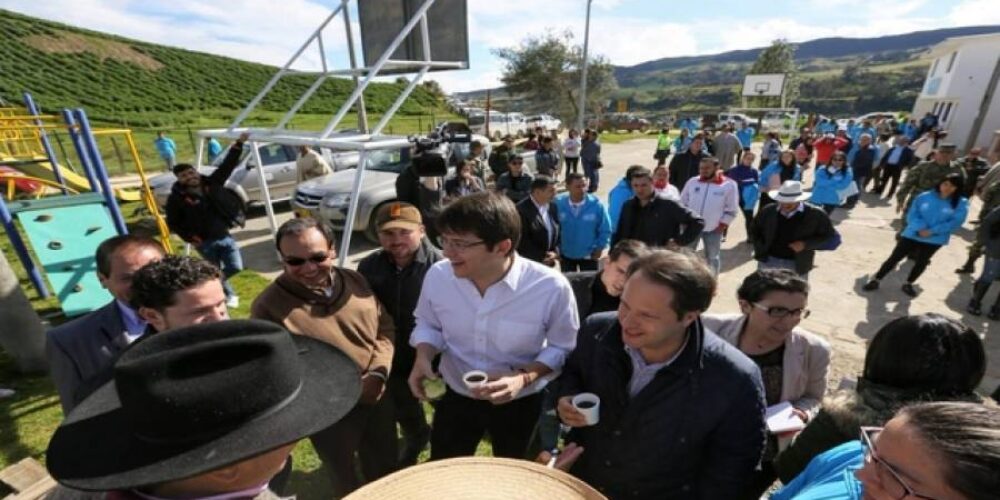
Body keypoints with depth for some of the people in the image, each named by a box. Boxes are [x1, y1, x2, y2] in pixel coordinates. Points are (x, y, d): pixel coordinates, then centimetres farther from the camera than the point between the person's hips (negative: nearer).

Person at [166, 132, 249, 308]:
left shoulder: (212, 183, 0)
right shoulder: (176, 198, -7)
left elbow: (227, 165, -1)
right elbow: (172, 223, -1)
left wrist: (238, 144, -8)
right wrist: (190, 238, -10)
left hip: (225, 236, 3)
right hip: (204, 242, -3)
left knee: (236, 267, 3)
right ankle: (229, 295, 30)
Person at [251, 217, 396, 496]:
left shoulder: (355, 281, -7)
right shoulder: (269, 306, -19)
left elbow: (385, 326, 0)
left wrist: (378, 374, -16)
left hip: (377, 397, 4)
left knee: (386, 466, 28)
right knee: (345, 477, 24)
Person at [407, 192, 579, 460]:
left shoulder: (551, 288, -28)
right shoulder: (438, 275, -19)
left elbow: (563, 348, -13)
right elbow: (428, 324, 0)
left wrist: (524, 377, -28)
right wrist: (423, 357, -19)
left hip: (521, 404, -2)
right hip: (455, 396, 3)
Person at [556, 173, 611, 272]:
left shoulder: (596, 205, -19)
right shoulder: (558, 203, -17)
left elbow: (605, 230, -6)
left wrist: (599, 248, -6)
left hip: (589, 255, -1)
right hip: (565, 255, 1)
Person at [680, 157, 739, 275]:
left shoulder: (729, 185, -7)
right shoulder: (692, 182, 0)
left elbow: (731, 210, -4)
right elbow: (682, 203, 7)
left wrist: (722, 225, -8)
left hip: (713, 229, -2)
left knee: (712, 257, 14)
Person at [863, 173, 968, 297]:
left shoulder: (961, 203, -4)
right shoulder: (924, 196, -3)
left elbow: (956, 222, -12)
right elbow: (912, 215, -5)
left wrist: (932, 231, -19)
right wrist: (920, 228, -20)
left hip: (934, 240, 1)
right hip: (913, 234, -1)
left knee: (921, 263, 15)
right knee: (895, 258, 0)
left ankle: (908, 284, 34)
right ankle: (875, 280, 9)